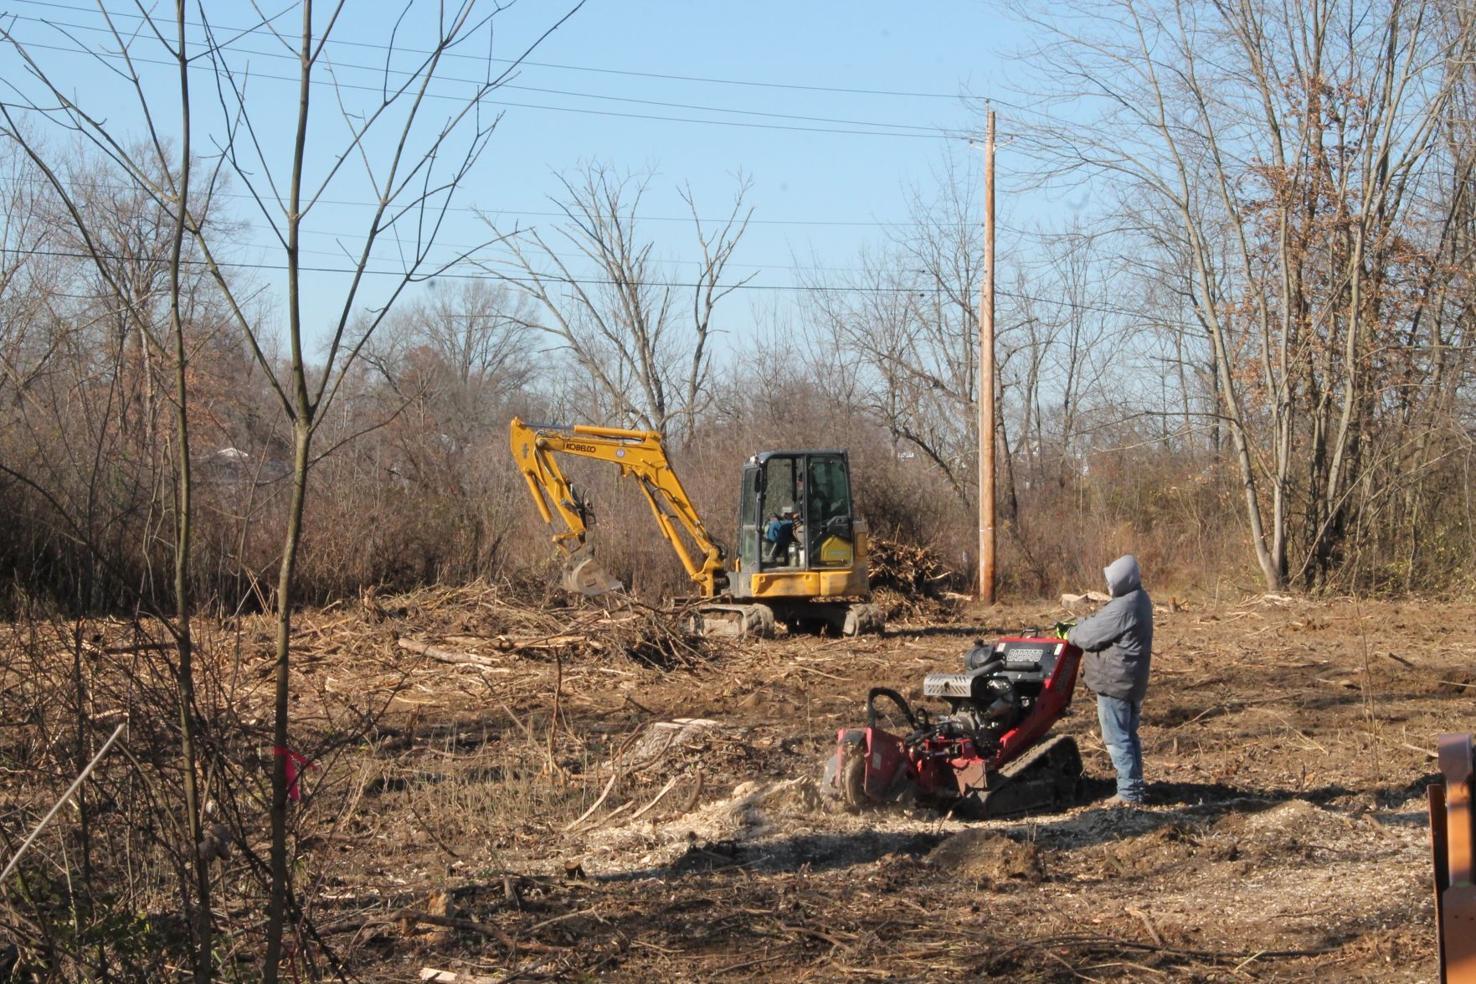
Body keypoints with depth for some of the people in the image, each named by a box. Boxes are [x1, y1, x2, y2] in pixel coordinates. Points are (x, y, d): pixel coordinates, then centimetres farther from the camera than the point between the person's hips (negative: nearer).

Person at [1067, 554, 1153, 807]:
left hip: (1114, 682, -10)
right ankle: (1135, 788, 23)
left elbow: (1091, 635, -18)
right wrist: (1083, 624, 4)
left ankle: (1129, 793, -1)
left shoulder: (1122, 608, -24)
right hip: (1133, 682, 10)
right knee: (1129, 736, 17)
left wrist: (1072, 634, 1)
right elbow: (1102, 623, 17)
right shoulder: (1140, 599, 9)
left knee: (1117, 739, -3)